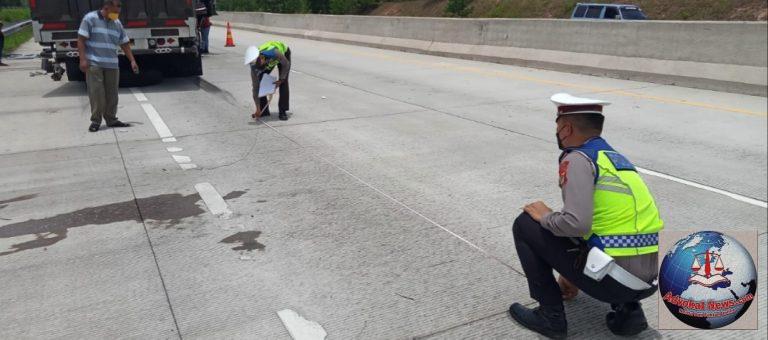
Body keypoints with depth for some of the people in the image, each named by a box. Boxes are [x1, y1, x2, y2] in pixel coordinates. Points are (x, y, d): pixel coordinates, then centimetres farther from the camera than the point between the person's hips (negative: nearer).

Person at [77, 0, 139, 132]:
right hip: (94, 64, -5)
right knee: (96, 93, -6)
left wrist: (132, 61, 9)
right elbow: (81, 40, -6)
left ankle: (111, 119, 14)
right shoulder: (90, 18, -3)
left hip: (112, 65, 5)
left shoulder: (117, 24, 13)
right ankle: (95, 120, 2)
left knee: (112, 94, 6)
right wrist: (83, 59, -14)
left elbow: (125, 43, 17)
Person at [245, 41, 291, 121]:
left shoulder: (273, 53, -47)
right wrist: (258, 109, -25)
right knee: (258, 82, -7)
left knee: (283, 83, -16)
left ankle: (283, 111, -6)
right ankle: (264, 110, 6)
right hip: (268, 59, 3)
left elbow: (286, 64, -25)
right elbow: (255, 87, -26)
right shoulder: (254, 66, -32)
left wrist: (281, 80, -21)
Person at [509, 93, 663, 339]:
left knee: (525, 225, 3)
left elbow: (577, 223, -25)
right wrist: (573, 275, 40)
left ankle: (551, 316, 9)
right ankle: (627, 309, 15)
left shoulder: (578, 159, -9)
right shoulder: (616, 158, 19)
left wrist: (545, 217, -1)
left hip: (613, 279, -8)